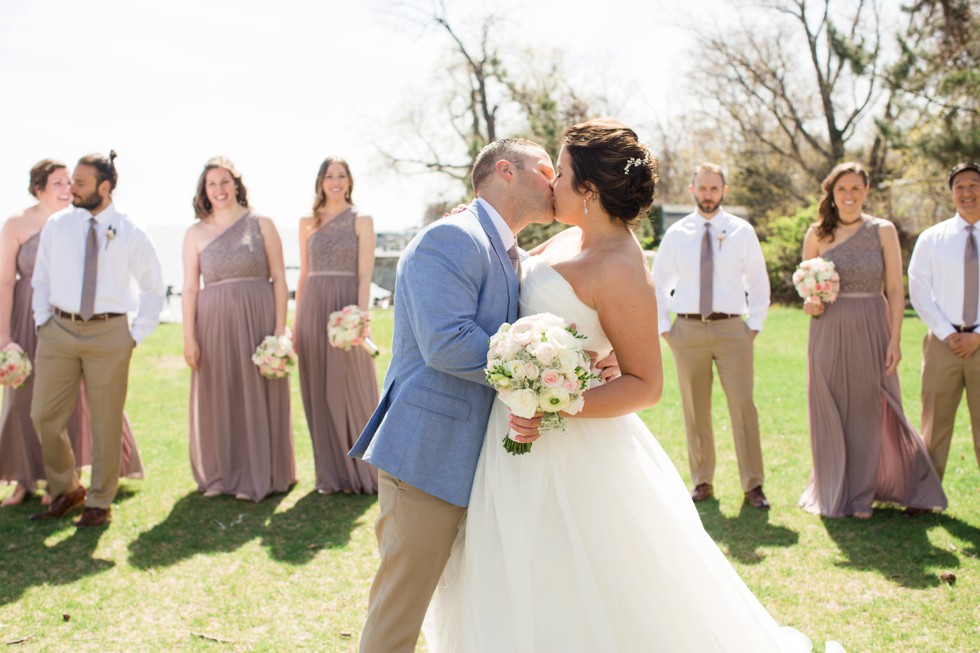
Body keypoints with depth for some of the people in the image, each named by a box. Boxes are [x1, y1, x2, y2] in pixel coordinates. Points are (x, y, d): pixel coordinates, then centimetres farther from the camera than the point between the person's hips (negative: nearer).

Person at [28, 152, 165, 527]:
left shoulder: (131, 234, -1)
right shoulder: (56, 226, 6)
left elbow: (153, 288, 7)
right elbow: (40, 278, 15)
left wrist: (137, 334, 0)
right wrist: (43, 321, 5)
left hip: (109, 334, -3)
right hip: (58, 331, 3)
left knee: (105, 420, 3)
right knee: (44, 415, 3)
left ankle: (99, 503, 18)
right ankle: (65, 489, 25)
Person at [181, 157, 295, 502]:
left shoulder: (262, 225, 2)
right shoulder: (196, 233, 7)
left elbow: (279, 278, 0)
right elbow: (190, 287, 4)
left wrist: (280, 328, -7)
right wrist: (189, 337, -2)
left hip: (257, 318, -2)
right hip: (214, 321, 2)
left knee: (257, 396, 4)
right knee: (216, 399, 7)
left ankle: (256, 476, 15)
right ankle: (219, 475, 21)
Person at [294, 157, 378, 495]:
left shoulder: (361, 221, 2)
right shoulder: (308, 223, 13)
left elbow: (365, 275, -5)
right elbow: (303, 275, 14)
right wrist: (296, 322, 10)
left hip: (345, 307, -4)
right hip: (313, 309, 4)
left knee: (351, 390, -1)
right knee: (319, 392, 5)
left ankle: (361, 472, 11)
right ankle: (331, 474, 15)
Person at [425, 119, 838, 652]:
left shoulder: (619, 272, -21)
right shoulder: (574, 240, 5)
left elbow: (646, 384, -19)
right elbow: (527, 281, 25)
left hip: (568, 450, -9)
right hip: (526, 447, 9)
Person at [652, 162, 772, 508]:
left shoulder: (742, 232, 4)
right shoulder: (676, 234, 6)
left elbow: (759, 282, 9)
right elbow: (658, 283, 12)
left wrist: (755, 324, 2)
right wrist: (663, 327, 5)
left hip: (731, 328, -1)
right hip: (688, 329, 1)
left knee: (743, 405, -6)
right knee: (695, 410, 5)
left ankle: (753, 485, 3)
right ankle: (702, 481, 16)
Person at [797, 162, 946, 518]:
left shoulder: (883, 231, 1)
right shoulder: (817, 235, 4)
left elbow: (895, 289, -1)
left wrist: (895, 339, -9)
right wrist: (809, 302, -10)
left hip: (871, 331, -1)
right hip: (829, 332, 1)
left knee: (870, 412, 6)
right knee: (830, 415, 6)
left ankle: (862, 495, 22)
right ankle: (836, 493, 24)